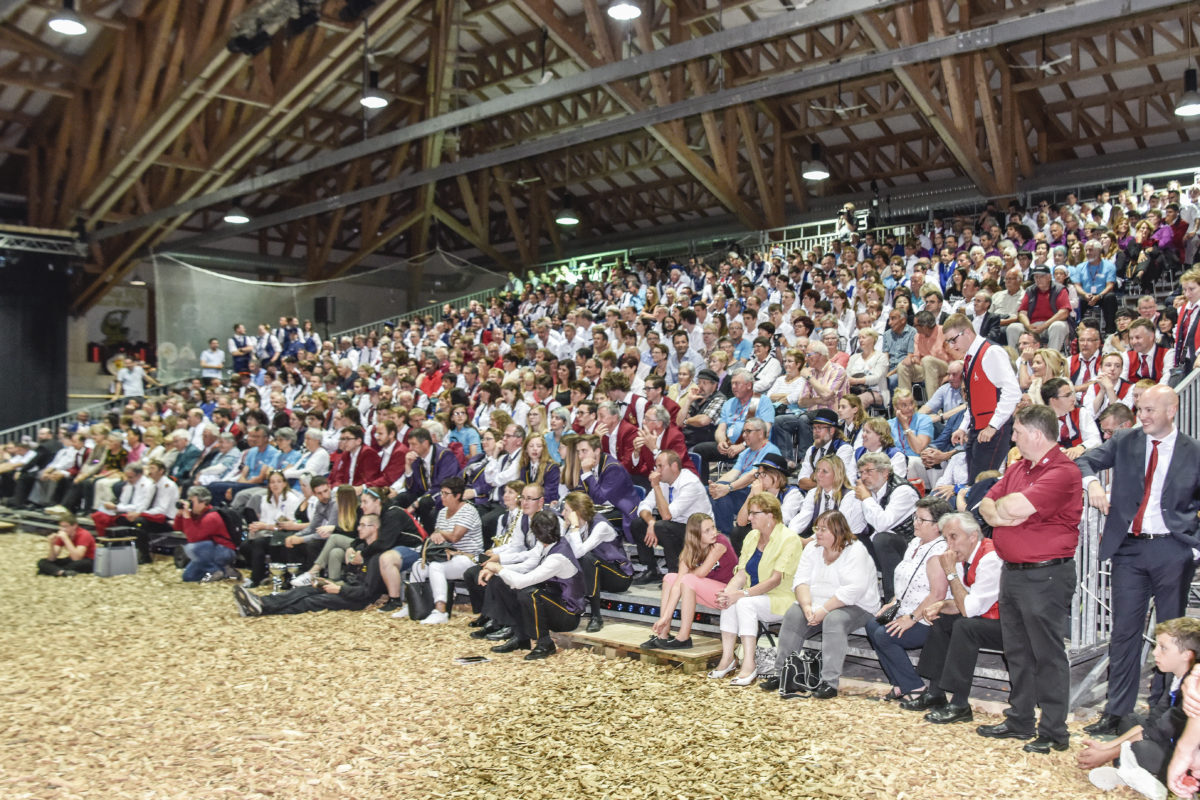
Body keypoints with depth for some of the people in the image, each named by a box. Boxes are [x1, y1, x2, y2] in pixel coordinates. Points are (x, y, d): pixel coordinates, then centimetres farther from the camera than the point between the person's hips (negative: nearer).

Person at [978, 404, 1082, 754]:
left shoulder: (1063, 471, -16)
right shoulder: (1018, 468, 13)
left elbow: (1015, 506, -27)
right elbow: (987, 504, 11)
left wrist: (1003, 506, -5)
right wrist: (999, 513, -11)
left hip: (1045, 576, -9)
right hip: (1012, 572, 9)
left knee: (1048, 655, 1)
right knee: (1018, 652, 16)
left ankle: (1053, 732, 11)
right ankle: (1019, 721, 28)